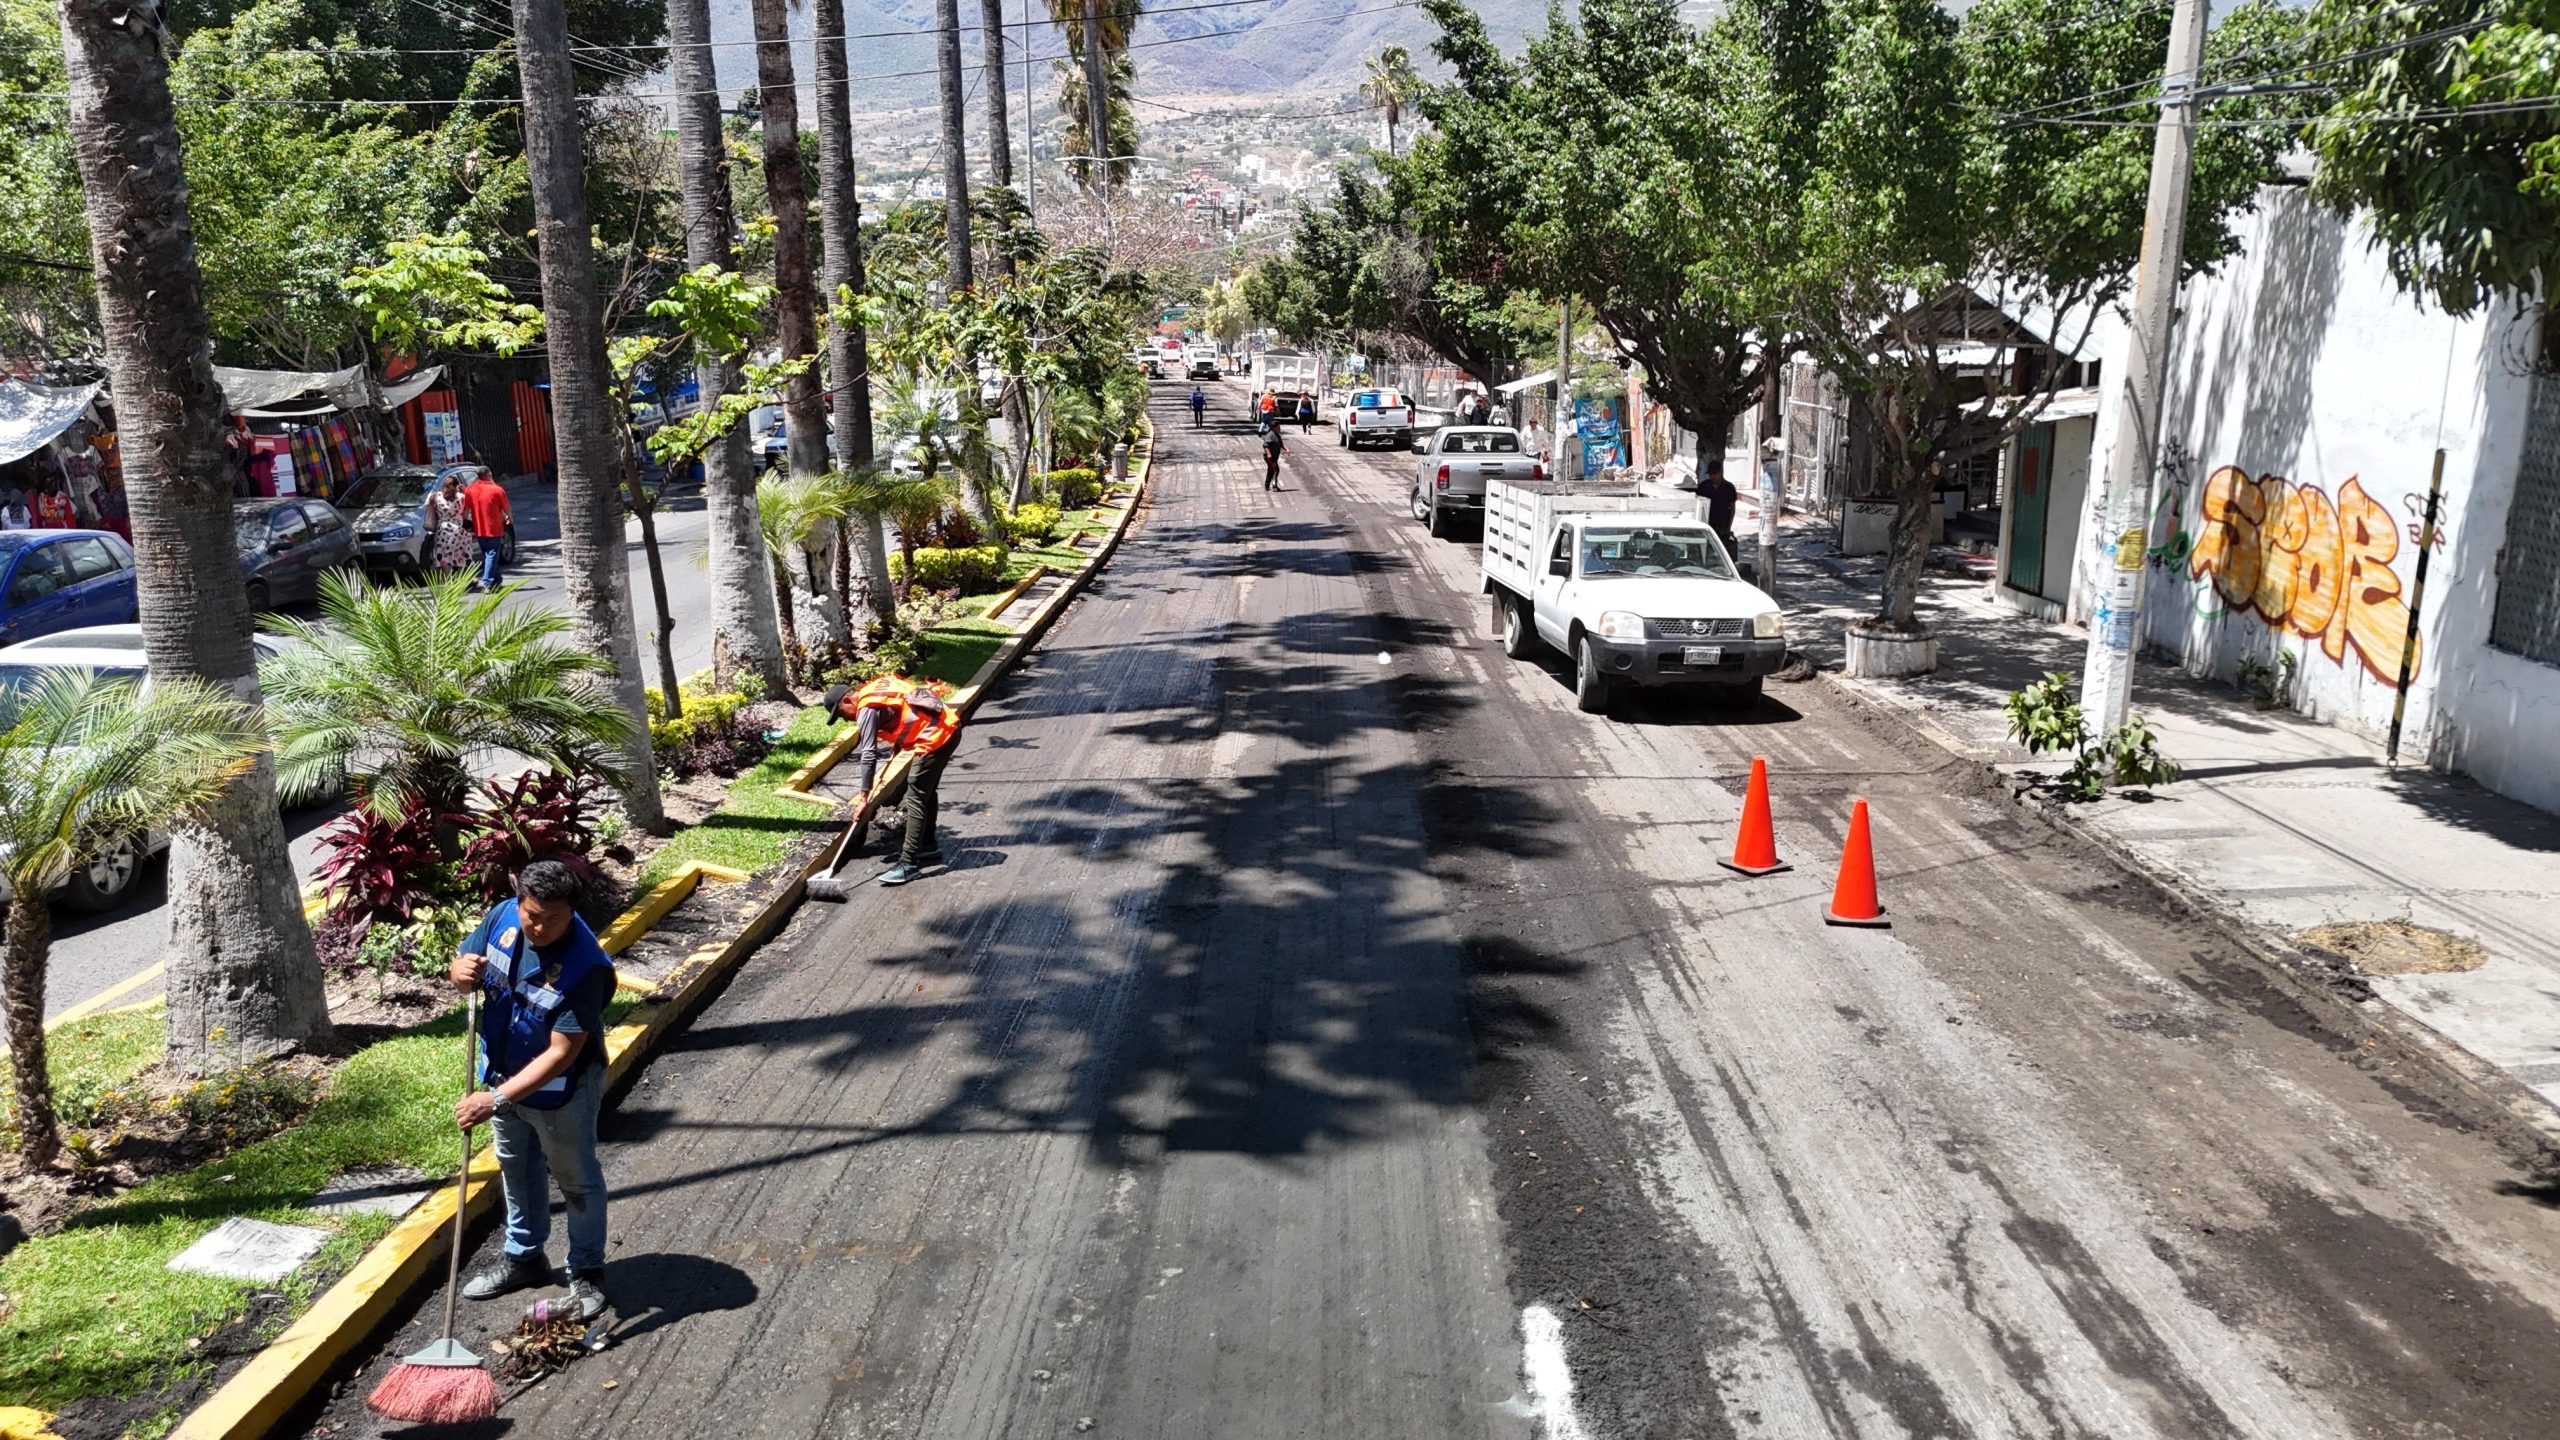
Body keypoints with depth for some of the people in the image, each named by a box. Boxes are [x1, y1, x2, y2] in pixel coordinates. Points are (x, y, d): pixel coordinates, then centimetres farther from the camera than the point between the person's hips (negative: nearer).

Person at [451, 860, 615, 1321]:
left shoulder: (585, 967, -35)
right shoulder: (502, 917, -17)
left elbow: (561, 1054, -32)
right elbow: (463, 967, 1)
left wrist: (497, 1099, -34)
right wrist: (461, 973, -24)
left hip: (559, 1090, -6)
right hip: (502, 1072, 6)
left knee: (576, 1180, 13)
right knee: (517, 1169, 25)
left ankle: (586, 1273, 32)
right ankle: (523, 1257, 45)